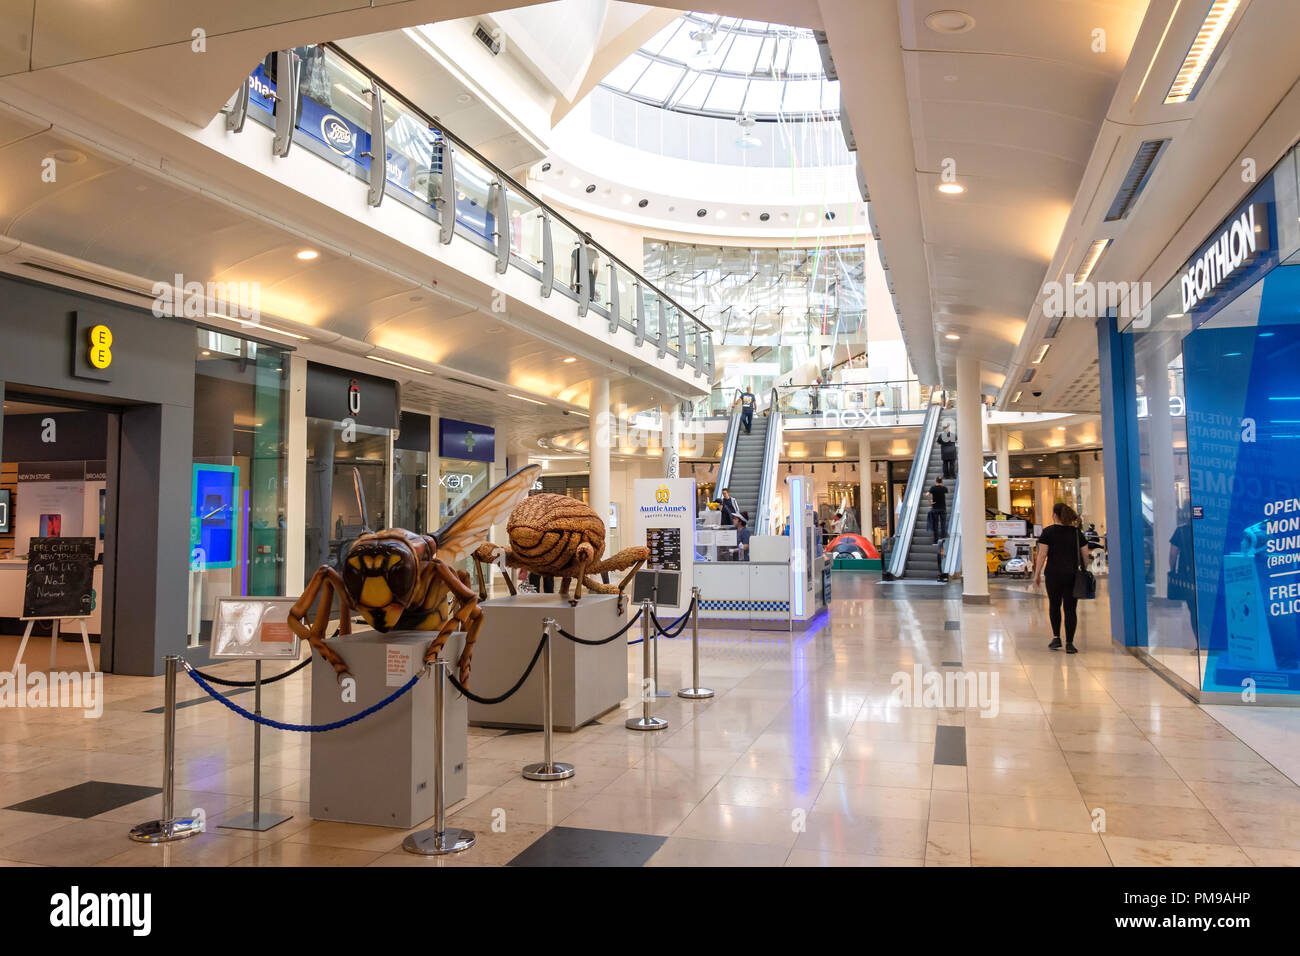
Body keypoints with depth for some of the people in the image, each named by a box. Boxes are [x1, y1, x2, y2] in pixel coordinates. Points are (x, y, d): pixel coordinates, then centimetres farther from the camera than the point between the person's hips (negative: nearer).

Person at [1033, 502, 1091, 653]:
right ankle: (1069, 643, -1)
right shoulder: (1077, 532, 6)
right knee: (1070, 609, 2)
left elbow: (1042, 555, -7)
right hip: (1072, 575, 2)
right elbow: (1085, 555, 7)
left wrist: (1037, 574, -2)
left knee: (1054, 605, 16)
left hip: (1053, 574, -2)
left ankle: (1056, 637, 13)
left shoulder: (1048, 532, -3)